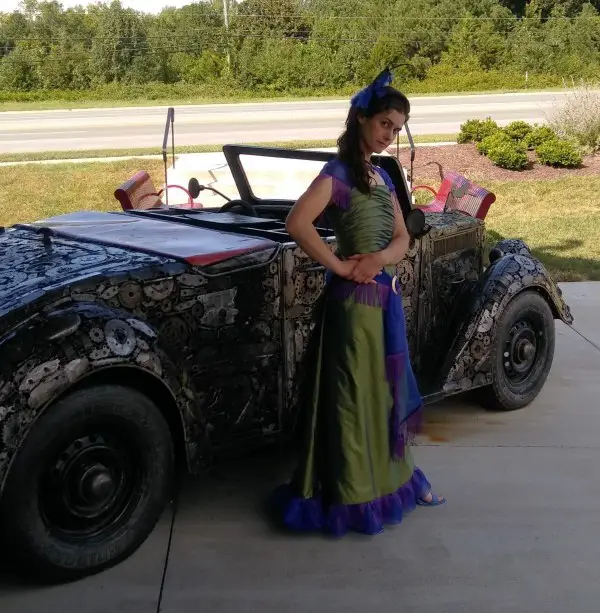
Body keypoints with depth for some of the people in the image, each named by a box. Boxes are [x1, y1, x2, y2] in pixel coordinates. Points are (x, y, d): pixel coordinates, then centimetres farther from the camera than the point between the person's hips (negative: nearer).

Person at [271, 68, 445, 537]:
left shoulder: (382, 176, 12)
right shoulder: (339, 173, -13)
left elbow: (402, 238, 10)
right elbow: (297, 223, -27)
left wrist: (381, 258, -11)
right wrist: (339, 266, -18)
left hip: (387, 295, 8)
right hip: (355, 298, -8)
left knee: (388, 389, 18)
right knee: (355, 394, 1)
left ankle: (394, 476, 33)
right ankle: (356, 495, 13)